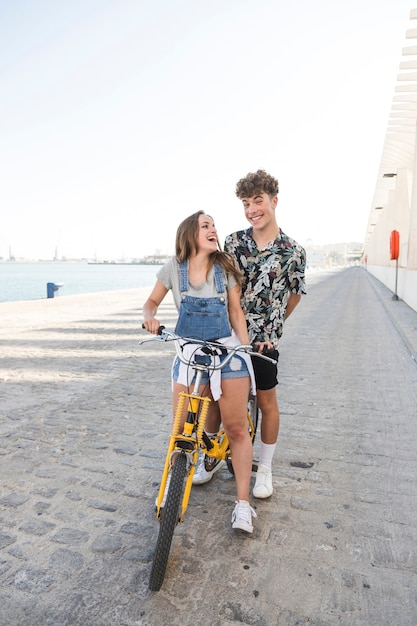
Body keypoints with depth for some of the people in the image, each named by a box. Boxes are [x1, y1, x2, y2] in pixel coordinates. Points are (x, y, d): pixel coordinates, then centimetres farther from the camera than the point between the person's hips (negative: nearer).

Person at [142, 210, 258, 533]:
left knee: (237, 428, -2)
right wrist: (150, 317, -12)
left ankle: (243, 503, 13)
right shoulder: (174, 267, 0)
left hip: (227, 351, 0)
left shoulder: (225, 266, -1)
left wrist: (246, 349, -2)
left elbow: (236, 311, 4)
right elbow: (152, 301, 11)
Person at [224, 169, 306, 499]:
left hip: (263, 339, -2)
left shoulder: (293, 251, -6)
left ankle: (265, 469, 30)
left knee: (267, 403, 9)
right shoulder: (233, 242, 0)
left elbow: (294, 295, 6)